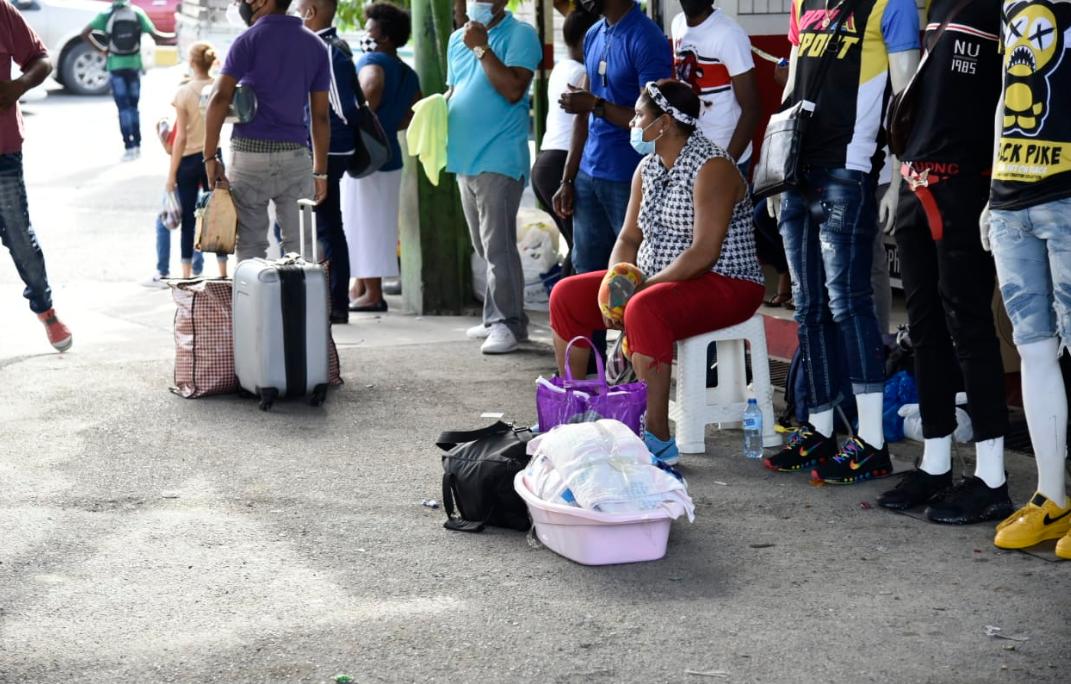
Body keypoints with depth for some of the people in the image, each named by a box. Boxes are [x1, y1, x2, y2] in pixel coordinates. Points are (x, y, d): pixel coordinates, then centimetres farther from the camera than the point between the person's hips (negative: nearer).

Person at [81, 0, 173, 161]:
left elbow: (85, 34, -11)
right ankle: (137, 145, 15)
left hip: (116, 67, -2)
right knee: (133, 106, 15)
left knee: (123, 108, 0)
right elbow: (156, 37, -7)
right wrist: (176, 36, 7)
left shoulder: (106, 15, -5)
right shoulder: (138, 13, -3)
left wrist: (101, 49, 0)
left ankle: (129, 147, -8)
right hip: (134, 65, 2)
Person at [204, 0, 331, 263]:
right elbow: (320, 116, 9)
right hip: (295, 155, 3)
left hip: (250, 152, -3)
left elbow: (220, 98, -14)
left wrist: (210, 157, -11)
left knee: (251, 245, 2)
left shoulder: (249, 41, -4)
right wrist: (321, 171, 13)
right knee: (300, 246, 5)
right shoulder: (315, 45, 9)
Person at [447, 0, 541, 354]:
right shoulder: (458, 38, 16)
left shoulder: (519, 34, -7)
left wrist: (481, 48, -16)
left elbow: (513, 90, -19)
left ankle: (509, 323, -6)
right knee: (484, 247, 14)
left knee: (498, 246, -10)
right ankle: (495, 317, 22)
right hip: (465, 156, 8)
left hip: (499, 156, -8)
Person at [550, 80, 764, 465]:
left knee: (644, 310, -38)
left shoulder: (712, 168, -18)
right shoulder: (648, 168, 10)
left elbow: (703, 253, -25)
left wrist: (641, 287, -24)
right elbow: (629, 237, 11)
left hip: (724, 286, -9)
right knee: (567, 295, 1)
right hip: (658, 280, 9)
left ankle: (660, 440, -34)